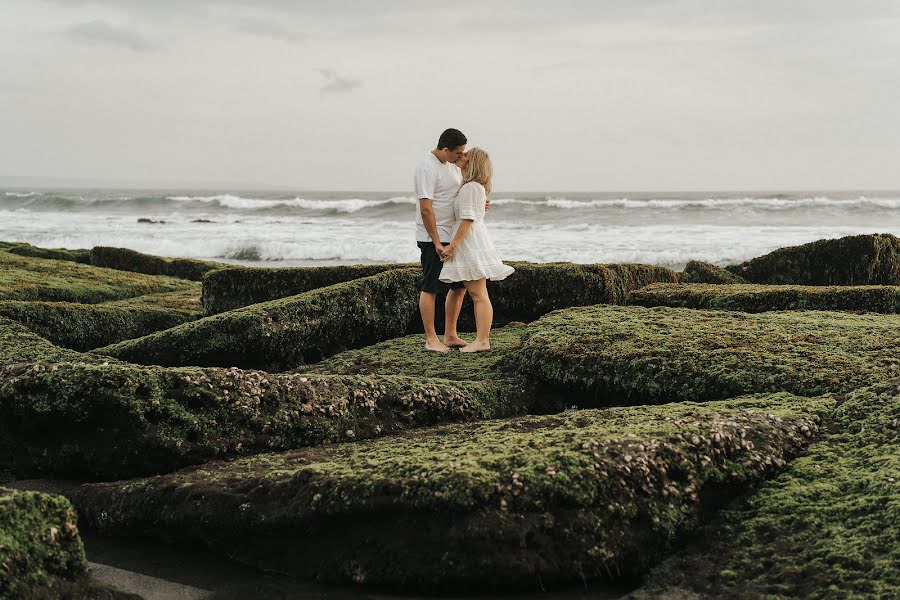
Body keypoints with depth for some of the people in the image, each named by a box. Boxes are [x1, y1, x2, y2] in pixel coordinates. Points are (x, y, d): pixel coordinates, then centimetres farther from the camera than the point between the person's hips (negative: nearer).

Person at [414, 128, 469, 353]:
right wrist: (436, 242, -20)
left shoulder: (452, 165, 11)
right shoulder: (427, 168, -17)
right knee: (430, 288, -1)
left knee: (460, 285, 11)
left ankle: (450, 336, 19)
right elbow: (426, 209, -20)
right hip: (433, 239, -9)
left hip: (452, 238, 9)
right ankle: (430, 339, 5)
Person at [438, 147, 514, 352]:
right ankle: (482, 337, 15)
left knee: (479, 295, -9)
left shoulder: (470, 188, -14)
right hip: (473, 245, 10)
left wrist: (453, 245, -18)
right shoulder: (479, 188, 17)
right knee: (477, 294, 11)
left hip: (471, 244, -10)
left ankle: (482, 341, -8)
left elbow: (467, 220, -19)